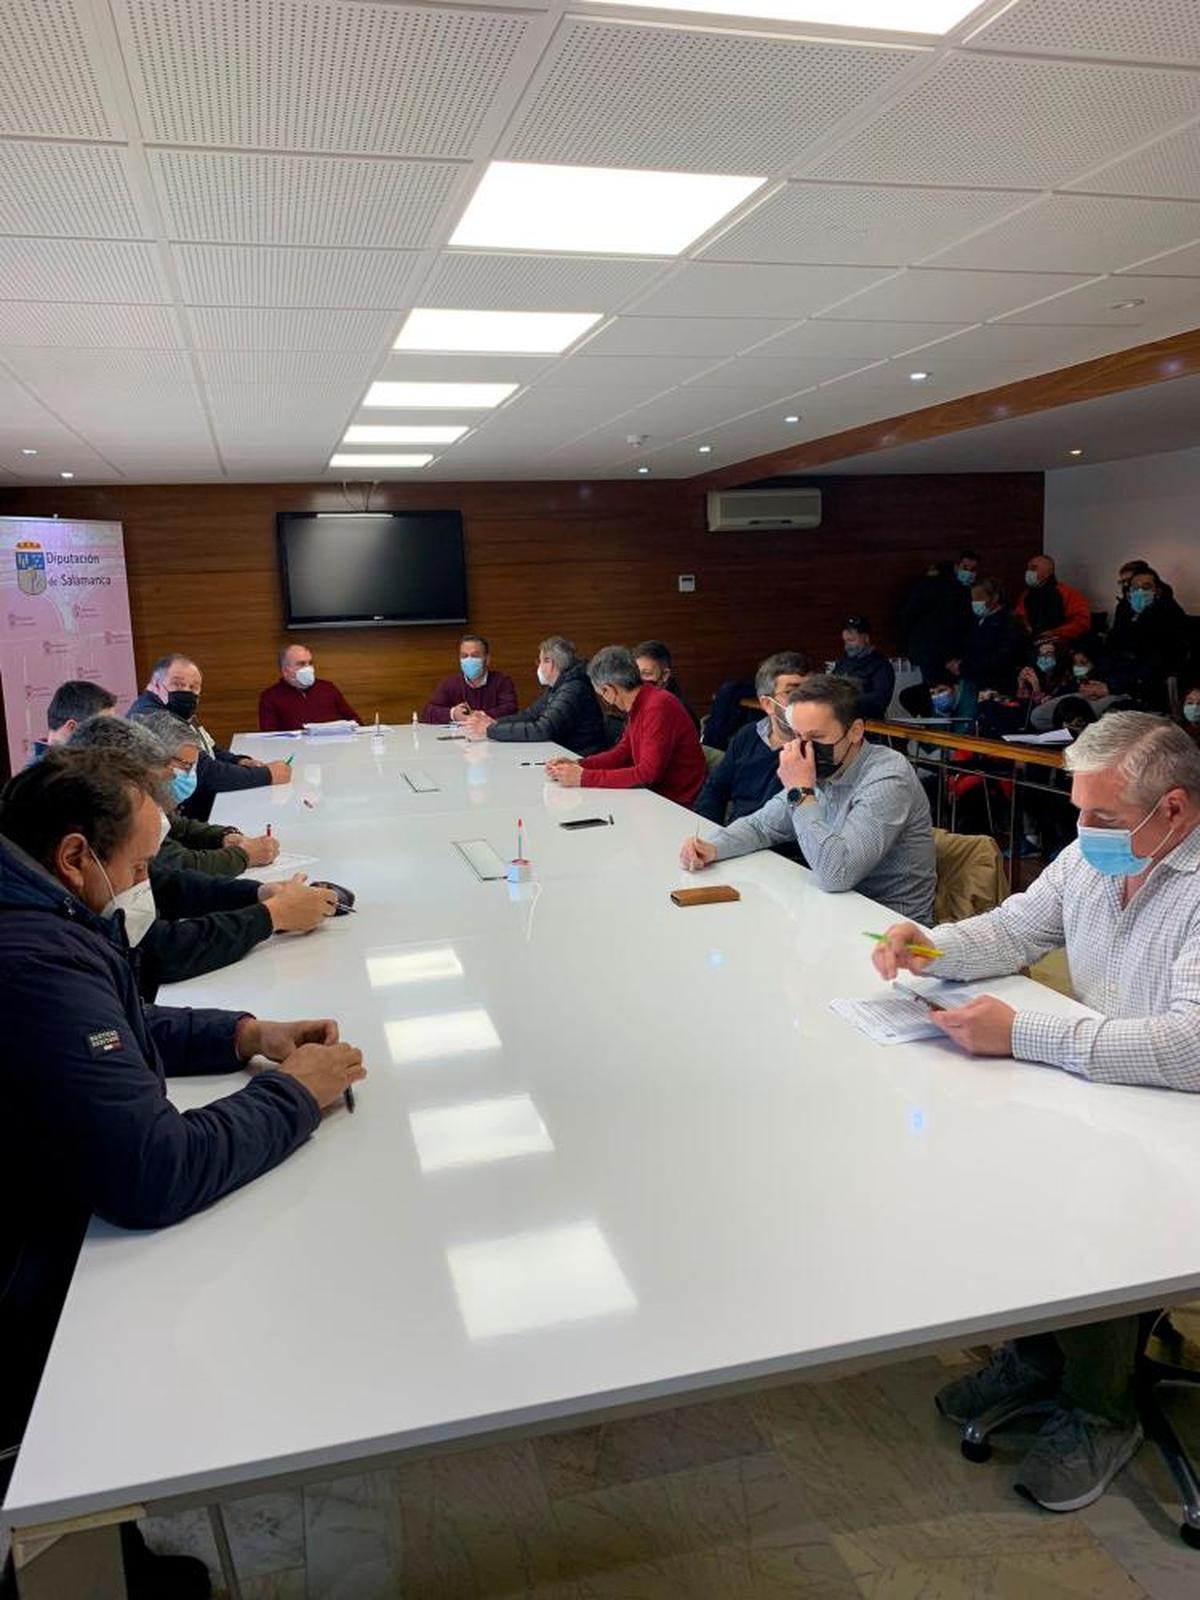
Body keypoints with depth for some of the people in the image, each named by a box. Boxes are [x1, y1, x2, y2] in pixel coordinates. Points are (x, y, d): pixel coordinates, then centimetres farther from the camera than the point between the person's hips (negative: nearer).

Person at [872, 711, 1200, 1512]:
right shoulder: (1099, 852, 0)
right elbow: (1017, 928, 11)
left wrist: (1023, 1034, -35)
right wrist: (933, 947, -9)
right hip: (1098, 1086, 7)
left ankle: (1103, 1411, 5)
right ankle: (1036, 1348, 16)